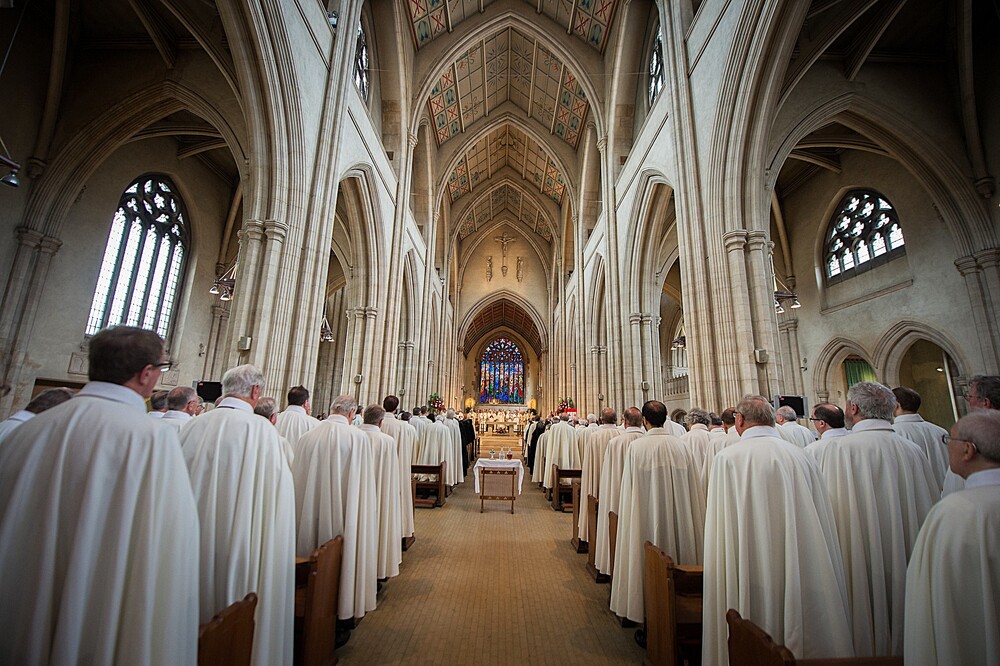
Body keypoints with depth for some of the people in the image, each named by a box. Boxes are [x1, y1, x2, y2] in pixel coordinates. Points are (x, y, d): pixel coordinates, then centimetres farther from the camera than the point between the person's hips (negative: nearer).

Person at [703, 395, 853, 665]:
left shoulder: (727, 458, -14)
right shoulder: (803, 456, -1)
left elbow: (720, 528, -10)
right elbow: (824, 521, 7)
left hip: (753, 579, -4)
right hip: (806, 580, 4)